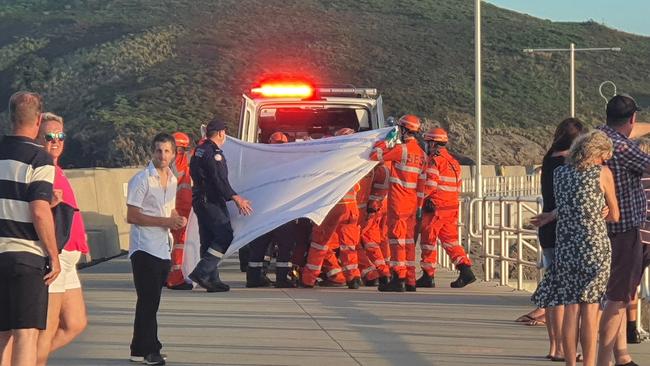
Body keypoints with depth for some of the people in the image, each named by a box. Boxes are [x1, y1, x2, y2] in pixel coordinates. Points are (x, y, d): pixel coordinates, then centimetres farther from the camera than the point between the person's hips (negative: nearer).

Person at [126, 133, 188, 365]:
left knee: (151, 302, 10)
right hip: (144, 248, -7)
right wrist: (165, 221, -18)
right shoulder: (142, 180, -10)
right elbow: (132, 216, -14)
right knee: (148, 301, -7)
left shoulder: (172, 180, 14)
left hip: (163, 249, 7)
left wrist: (178, 220, 3)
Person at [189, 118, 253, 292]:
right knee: (225, 236, -8)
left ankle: (212, 279, 12)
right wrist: (235, 198, -19)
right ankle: (201, 272, -16)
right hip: (212, 202, -10)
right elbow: (219, 180, -20)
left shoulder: (199, 150, 16)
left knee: (208, 240, 11)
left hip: (199, 200, 10)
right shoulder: (214, 152, -14)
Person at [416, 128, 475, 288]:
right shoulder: (453, 162, 16)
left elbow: (429, 184, -18)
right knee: (450, 240, 11)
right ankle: (466, 271, -2)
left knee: (429, 239, 2)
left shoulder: (434, 160, -11)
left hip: (435, 208, -8)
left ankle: (428, 275, 5)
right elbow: (458, 186, 17)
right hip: (452, 207, 8)